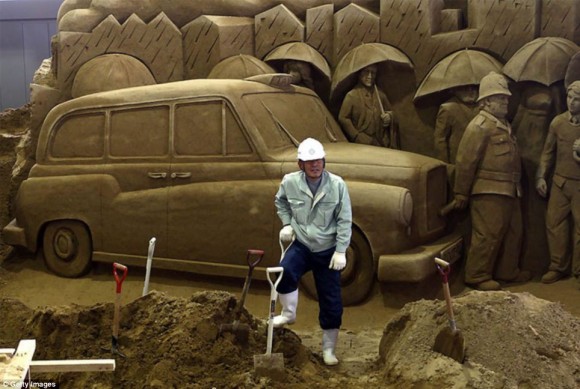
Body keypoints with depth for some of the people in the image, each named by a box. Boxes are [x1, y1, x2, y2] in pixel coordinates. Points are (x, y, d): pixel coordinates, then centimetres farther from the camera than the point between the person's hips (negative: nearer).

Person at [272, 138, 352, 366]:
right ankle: (288, 313, -2)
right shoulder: (290, 182, -10)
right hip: (301, 245, 1)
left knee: (331, 301, 5)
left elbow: (345, 220, -9)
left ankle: (328, 349, 24)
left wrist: (340, 251, -13)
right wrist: (287, 224, 0)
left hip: (328, 249, 0)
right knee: (284, 272, -31)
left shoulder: (337, 184, -15)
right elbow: (280, 202, 14)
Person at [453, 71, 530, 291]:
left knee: (513, 233, 15)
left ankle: (507, 271, 28)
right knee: (488, 234, -6)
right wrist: (461, 193, -14)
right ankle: (477, 276, 4)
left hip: (509, 190, 9)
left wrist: (515, 187, 17)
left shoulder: (503, 124, 18)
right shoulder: (480, 125, -11)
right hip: (489, 191, -9)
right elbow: (465, 161, -14)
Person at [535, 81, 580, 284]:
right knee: (554, 223, 3)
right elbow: (548, 152, 9)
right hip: (560, 182, 3)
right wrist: (541, 176, 4)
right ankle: (558, 267, 17)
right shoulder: (558, 122, 2)